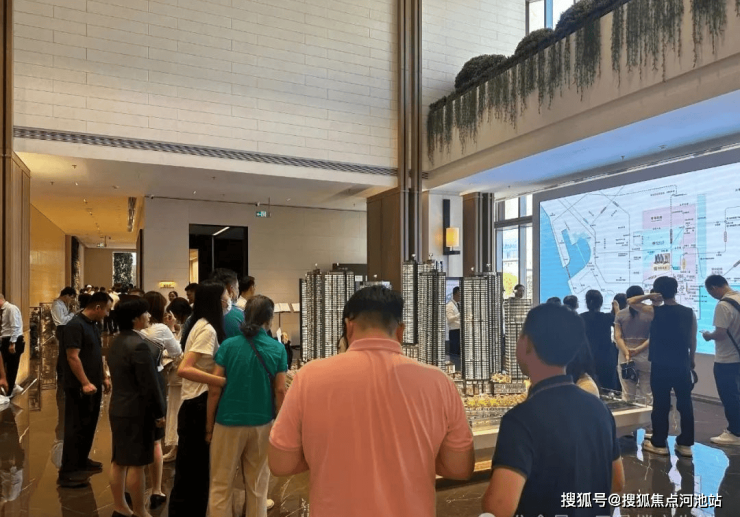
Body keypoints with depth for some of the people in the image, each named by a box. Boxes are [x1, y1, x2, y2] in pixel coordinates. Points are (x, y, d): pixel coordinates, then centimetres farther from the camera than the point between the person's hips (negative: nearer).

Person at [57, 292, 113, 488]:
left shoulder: (93, 326, 11)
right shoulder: (75, 325, -17)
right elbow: (72, 357, -22)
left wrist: (104, 377, 17)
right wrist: (85, 383, -24)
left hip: (93, 385, 9)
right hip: (79, 387, -9)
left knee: (89, 425, 16)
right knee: (76, 428, -4)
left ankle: (82, 461, 29)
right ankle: (67, 472, 3)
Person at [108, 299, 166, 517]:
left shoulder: (116, 342, 7)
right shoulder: (139, 345, -22)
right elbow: (149, 384, -20)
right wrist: (159, 412, -12)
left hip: (118, 407, 9)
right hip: (137, 411, -9)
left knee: (118, 460, 15)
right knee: (136, 463, 1)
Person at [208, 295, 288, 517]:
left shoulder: (228, 345, -8)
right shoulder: (277, 349, -6)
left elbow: (215, 389, -6)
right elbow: (280, 391, -5)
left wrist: (209, 423, 5)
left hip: (228, 422, -1)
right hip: (262, 424, 1)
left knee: (221, 485, 13)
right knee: (258, 486, 16)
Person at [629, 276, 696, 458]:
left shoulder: (655, 311, -9)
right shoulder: (689, 313, 0)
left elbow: (630, 302, 3)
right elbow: (693, 341, 6)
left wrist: (649, 296, -1)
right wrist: (691, 361, 19)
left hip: (660, 366, -3)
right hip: (682, 366, 3)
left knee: (661, 405, 4)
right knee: (685, 404, 10)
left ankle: (659, 444, 12)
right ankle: (685, 444, 15)